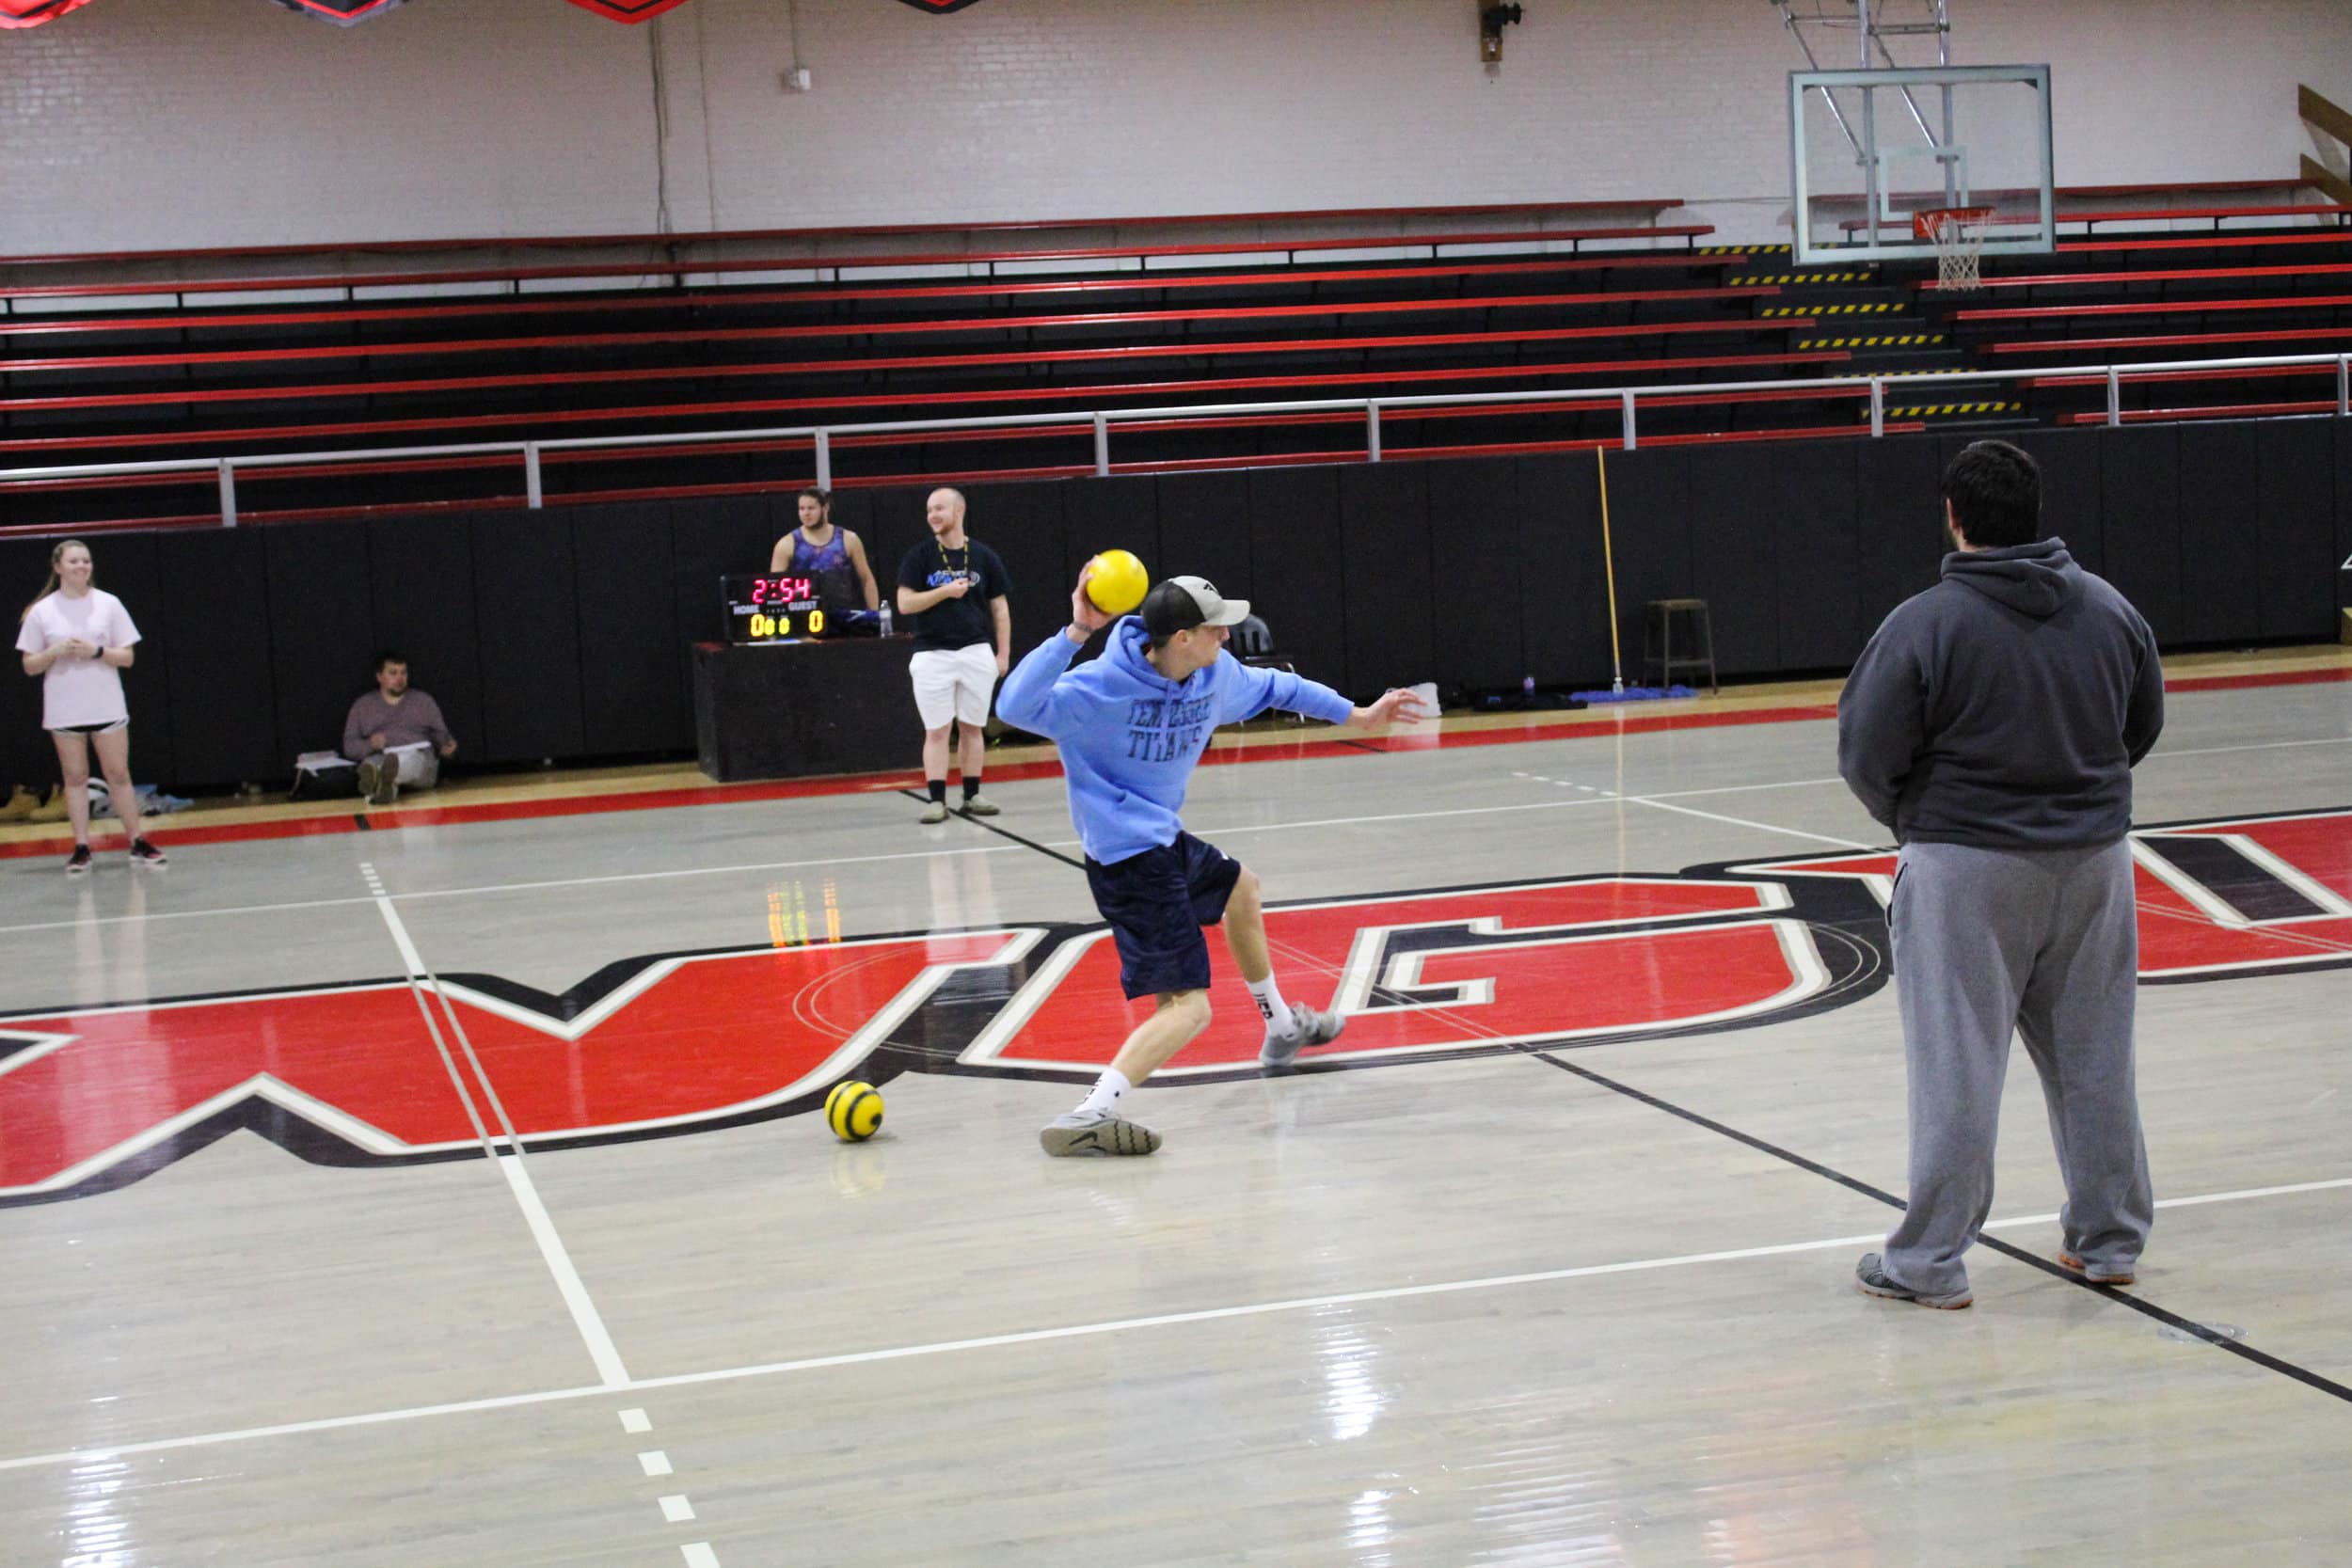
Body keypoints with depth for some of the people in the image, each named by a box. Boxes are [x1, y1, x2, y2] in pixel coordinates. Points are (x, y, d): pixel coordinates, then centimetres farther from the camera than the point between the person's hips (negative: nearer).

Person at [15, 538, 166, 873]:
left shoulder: (109, 604, 2)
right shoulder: (41, 612, 2)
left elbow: (126, 657, 2)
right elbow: (29, 666, 4)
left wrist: (96, 651, -15)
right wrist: (56, 651, -14)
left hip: (107, 706, 0)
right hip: (63, 709, 0)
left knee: (119, 774, 1)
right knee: (75, 777, 3)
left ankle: (138, 844, 7)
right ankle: (81, 848, 7)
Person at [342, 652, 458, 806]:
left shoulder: (424, 701, 24)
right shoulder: (362, 705, 21)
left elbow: (441, 735, 20)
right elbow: (349, 746, 13)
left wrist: (447, 745, -4)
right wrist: (369, 744, -10)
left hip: (420, 759, -1)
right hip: (378, 758, 1)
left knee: (412, 757, -38)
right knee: (372, 764, -37)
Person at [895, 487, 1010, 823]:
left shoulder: (983, 556, 5)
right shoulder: (919, 557, 1)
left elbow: (1000, 608, 9)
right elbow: (905, 604, -5)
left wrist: (1003, 653, 4)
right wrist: (945, 591, -16)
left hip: (976, 653, 2)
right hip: (933, 654, -1)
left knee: (973, 727, 7)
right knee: (936, 730, -2)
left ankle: (972, 795, 15)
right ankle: (937, 799, 1)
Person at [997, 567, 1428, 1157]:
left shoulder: (1216, 674, -3)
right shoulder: (1100, 688, -26)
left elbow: (1270, 687, 19)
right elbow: (1016, 706, -40)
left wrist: (1354, 714, 24)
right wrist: (1074, 634, -46)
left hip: (1165, 839, 10)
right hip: (1128, 858, -10)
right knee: (1187, 1008, -16)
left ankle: (1282, 1026, 57)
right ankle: (1087, 1117, -27)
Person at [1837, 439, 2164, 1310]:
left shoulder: (1925, 624, -15)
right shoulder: (2111, 609, 2)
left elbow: (1867, 757, -12)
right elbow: (2144, 726, 13)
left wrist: (1909, 820, 8)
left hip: (1966, 866, -5)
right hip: (2094, 855, 5)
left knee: (1956, 1068, 2)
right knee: (2094, 1057, 15)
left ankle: (1930, 1262, 8)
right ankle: (2110, 1239, 26)